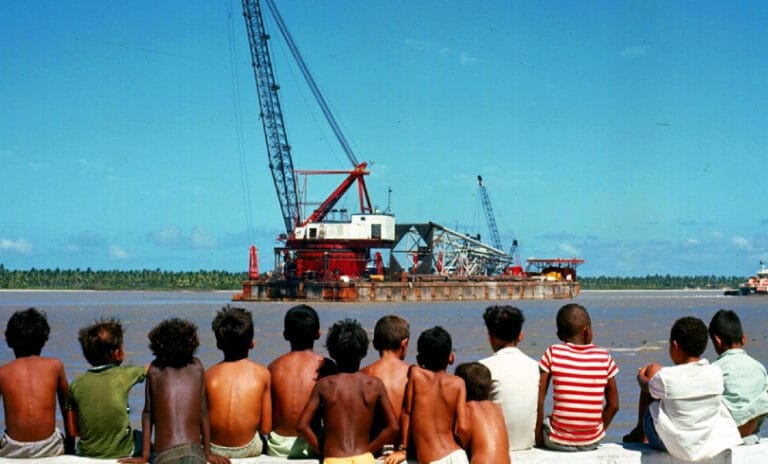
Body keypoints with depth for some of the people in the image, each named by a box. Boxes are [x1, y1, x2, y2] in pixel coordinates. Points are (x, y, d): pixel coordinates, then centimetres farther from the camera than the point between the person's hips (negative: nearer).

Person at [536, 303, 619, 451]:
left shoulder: (553, 354, -5)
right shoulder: (604, 357, 0)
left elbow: (539, 401, -7)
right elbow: (613, 405, 3)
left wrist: (538, 435, 3)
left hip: (559, 441, -2)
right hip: (592, 442, 2)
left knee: (543, 421, 28)